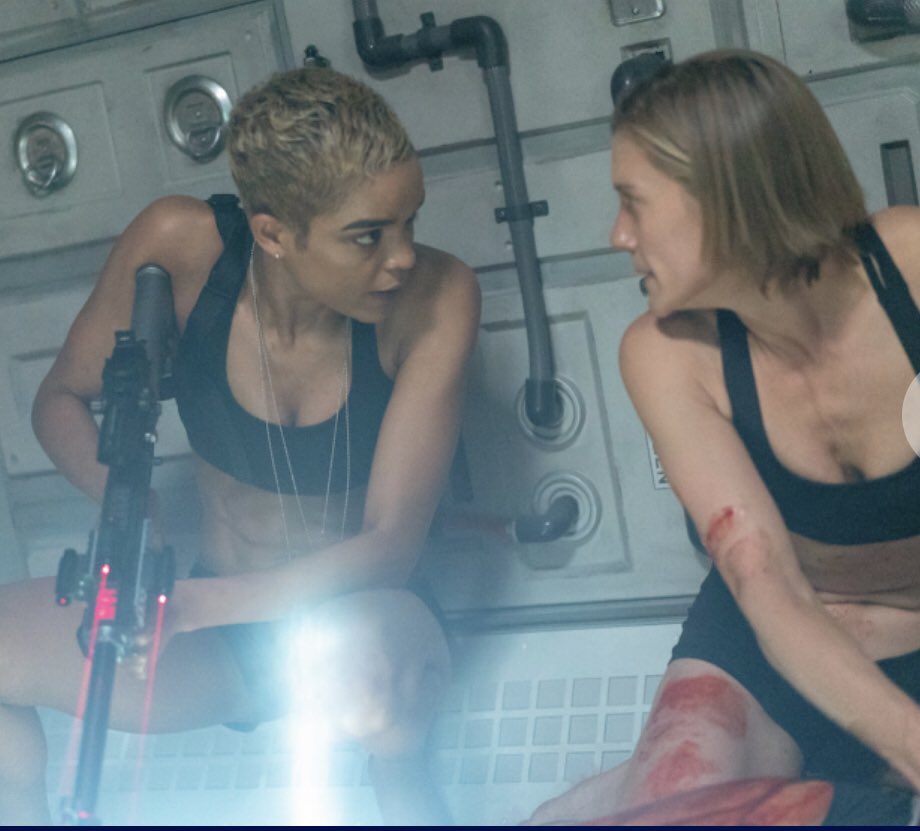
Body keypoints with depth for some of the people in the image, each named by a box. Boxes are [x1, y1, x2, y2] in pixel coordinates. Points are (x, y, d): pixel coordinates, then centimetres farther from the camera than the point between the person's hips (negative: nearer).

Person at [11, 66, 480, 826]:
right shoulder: (181, 245, -17)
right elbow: (63, 400, -1)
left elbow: (391, 544, -21)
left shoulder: (436, 298, -22)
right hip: (213, 629, 3)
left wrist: (192, 603, -31)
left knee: (363, 653, -39)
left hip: (358, 616, -3)